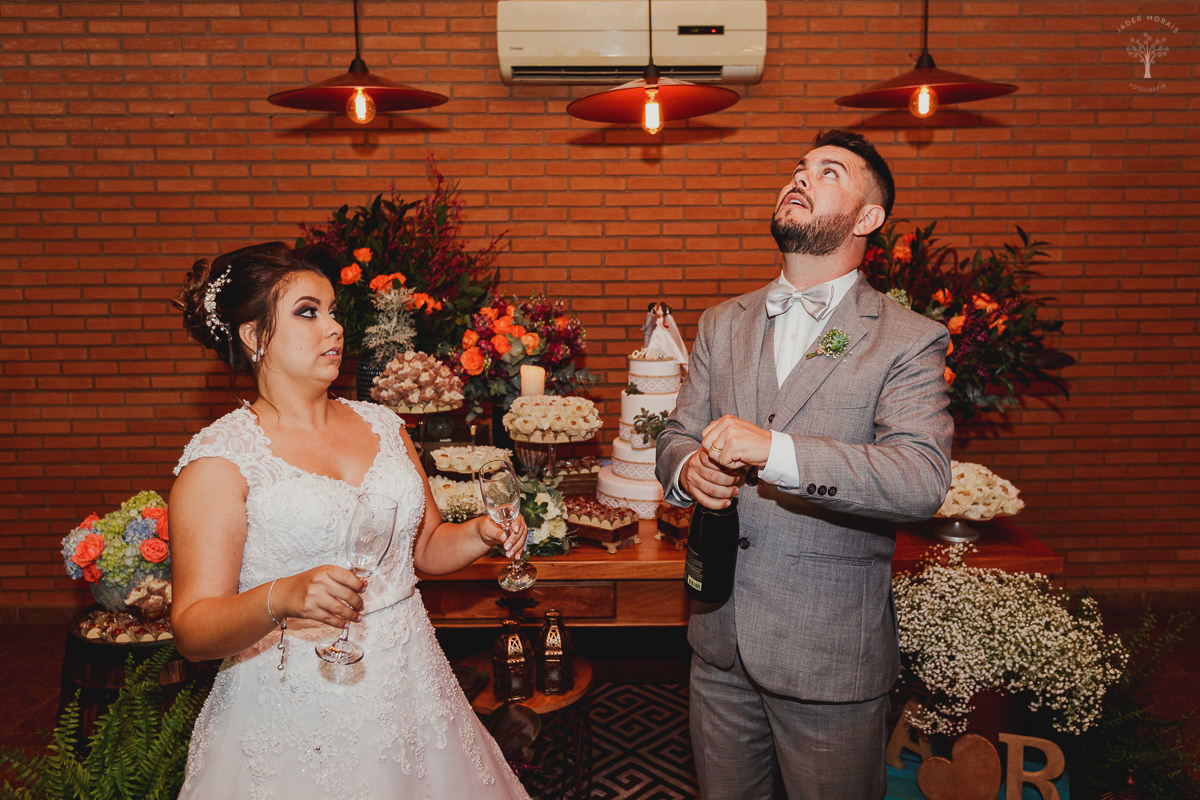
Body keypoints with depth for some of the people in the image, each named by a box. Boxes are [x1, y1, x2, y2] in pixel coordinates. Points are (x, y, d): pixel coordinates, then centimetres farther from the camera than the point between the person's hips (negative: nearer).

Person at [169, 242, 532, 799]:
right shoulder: (219, 459, -11)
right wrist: (282, 598, -32)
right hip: (293, 722, -5)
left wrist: (480, 534, -6)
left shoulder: (381, 424, 5)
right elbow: (192, 629, -14)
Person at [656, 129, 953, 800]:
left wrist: (775, 450, -31)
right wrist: (688, 472, -15)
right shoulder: (723, 324, 7)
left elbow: (924, 479, -22)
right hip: (720, 642, 4)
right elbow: (677, 436, 9)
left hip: (832, 656, -4)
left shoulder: (910, 341, -9)